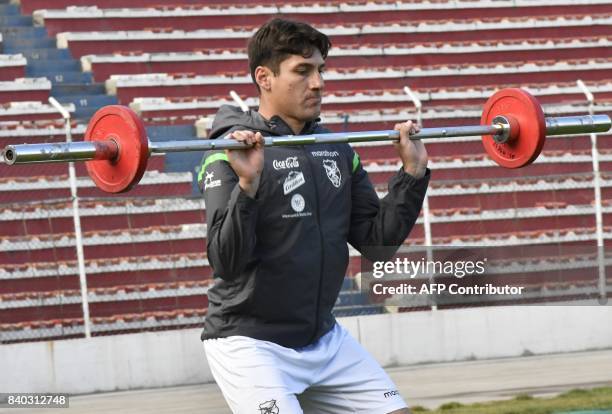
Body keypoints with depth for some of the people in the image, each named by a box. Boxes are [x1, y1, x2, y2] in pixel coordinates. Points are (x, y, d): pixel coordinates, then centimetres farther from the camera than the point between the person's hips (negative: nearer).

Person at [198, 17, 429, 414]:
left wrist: (413, 173, -1)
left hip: (324, 338, 7)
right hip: (251, 342, -7)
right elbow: (227, 262, -22)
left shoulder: (336, 152, 7)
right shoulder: (232, 154, -13)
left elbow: (376, 237, 8)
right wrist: (247, 185, -35)